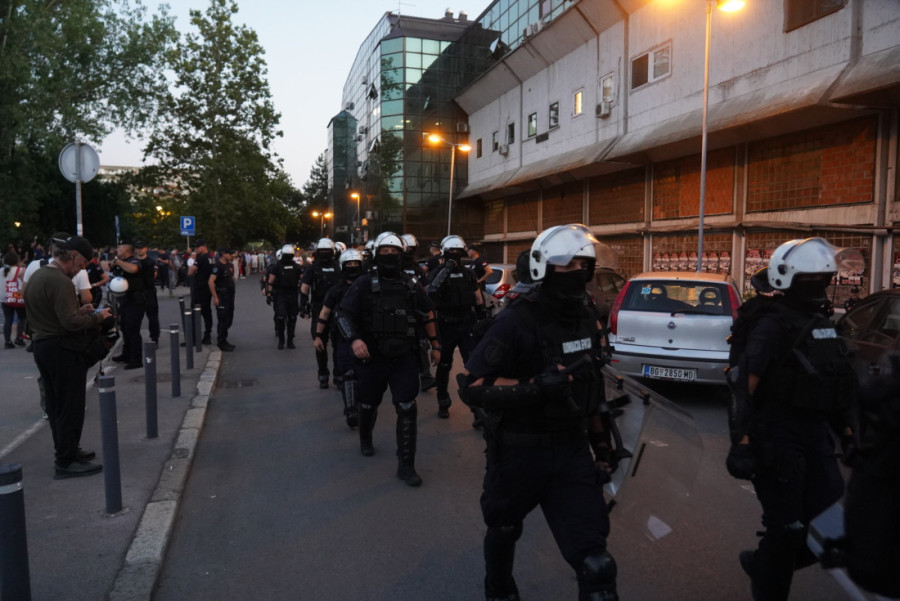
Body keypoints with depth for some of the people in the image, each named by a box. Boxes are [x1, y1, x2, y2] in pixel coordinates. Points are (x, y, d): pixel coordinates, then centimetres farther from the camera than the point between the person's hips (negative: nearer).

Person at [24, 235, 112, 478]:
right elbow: (70, 322, -26)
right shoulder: (59, 281, -21)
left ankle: (66, 450, 28)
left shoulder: (37, 276, 11)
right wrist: (96, 316, -11)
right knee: (70, 407, -2)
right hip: (62, 349, -10)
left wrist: (79, 310, 10)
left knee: (56, 405, 17)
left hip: (42, 346, 10)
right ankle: (66, 462, 5)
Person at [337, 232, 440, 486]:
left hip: (404, 358, 1)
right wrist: (354, 339, -26)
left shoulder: (411, 285, 5)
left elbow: (427, 315, 14)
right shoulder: (364, 284, -5)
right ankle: (365, 439, 50)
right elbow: (344, 314, -9)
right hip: (372, 357, -1)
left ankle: (406, 465, 4)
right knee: (369, 404, 18)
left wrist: (435, 345, 15)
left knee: (407, 409, -6)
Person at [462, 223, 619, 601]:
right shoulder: (517, 321, -19)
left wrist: (603, 443, 15)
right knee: (504, 529, 22)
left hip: (573, 451, 4)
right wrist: (537, 387, -32)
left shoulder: (588, 318, 4)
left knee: (594, 562, -3)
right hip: (519, 452, -4)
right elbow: (472, 386, -23)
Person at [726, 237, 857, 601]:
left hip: (815, 435, 8)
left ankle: (763, 566, 30)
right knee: (788, 528, 0)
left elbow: (833, 383, 21)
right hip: (777, 438, -8)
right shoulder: (772, 326, -14)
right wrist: (742, 443, -27)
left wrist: (846, 431, 20)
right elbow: (744, 385, -21)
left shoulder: (822, 324, 13)